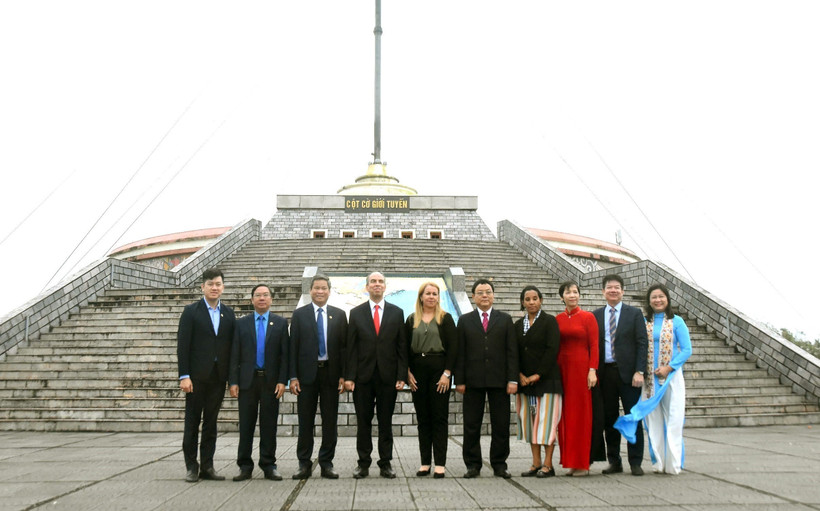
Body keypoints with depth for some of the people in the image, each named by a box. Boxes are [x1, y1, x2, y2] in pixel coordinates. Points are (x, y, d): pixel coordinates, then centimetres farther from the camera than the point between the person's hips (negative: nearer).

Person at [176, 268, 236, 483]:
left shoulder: (229, 314, 10)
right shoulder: (191, 311, -1)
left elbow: (232, 345, 9)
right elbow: (182, 346, -6)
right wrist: (184, 376, -13)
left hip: (218, 376, 4)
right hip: (197, 376, -3)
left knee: (211, 423, 9)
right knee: (192, 422, 2)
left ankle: (207, 466, 15)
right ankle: (191, 467, 10)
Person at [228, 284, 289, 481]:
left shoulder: (281, 323, 6)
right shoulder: (241, 323, 8)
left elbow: (285, 354, 2)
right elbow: (235, 355, 5)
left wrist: (282, 381, -7)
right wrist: (233, 381, -3)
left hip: (271, 380, 0)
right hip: (248, 379, 1)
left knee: (269, 424, 4)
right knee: (246, 424, 3)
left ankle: (269, 465, 11)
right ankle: (245, 466, 10)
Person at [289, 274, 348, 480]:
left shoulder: (339, 315, 7)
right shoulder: (299, 314, 6)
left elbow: (343, 346, 5)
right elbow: (293, 347, 3)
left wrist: (343, 376, -3)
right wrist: (293, 376, -5)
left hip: (331, 372, 1)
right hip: (307, 372, -1)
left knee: (330, 421, 4)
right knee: (305, 421, 3)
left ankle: (327, 463, 13)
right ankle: (304, 464, 12)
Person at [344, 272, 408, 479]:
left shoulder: (397, 313, 7)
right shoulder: (356, 313, 6)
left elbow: (402, 346, 4)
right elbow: (351, 347, 2)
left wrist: (402, 376, -3)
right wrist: (349, 376, -5)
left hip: (388, 376, 0)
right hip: (363, 376, 0)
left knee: (386, 421, 6)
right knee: (363, 422, 5)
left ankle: (385, 464, 14)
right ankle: (363, 463, 14)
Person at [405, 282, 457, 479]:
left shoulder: (445, 318, 3)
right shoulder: (412, 320, 10)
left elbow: (453, 346, -2)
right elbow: (405, 347, 9)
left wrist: (447, 373, -10)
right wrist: (408, 373, -1)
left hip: (439, 369, -2)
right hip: (418, 370, 2)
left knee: (439, 417, -2)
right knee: (422, 418, 6)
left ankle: (440, 464, 1)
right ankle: (425, 462, 11)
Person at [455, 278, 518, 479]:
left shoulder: (505, 319, 9)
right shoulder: (465, 321, 9)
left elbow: (511, 351, 4)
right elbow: (460, 353, 5)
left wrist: (512, 379, -4)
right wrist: (459, 380, -2)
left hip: (499, 380, 0)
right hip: (473, 381, 0)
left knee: (501, 425, 3)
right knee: (471, 425, 4)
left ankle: (499, 464, 14)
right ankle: (473, 465, 13)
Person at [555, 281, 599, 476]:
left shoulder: (588, 317, -1)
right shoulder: (557, 319, 9)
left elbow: (594, 346, -4)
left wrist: (592, 370, -13)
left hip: (581, 368, -4)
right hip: (562, 368, 4)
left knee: (581, 414, -1)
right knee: (565, 415, 4)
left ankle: (583, 463, 5)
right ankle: (571, 462, 11)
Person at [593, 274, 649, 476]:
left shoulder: (634, 313, 4)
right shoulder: (596, 315, 9)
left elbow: (642, 343, -1)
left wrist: (639, 371, -11)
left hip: (628, 373, -2)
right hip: (605, 374, 2)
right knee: (609, 419, 7)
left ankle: (636, 463, 8)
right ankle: (614, 462, 15)